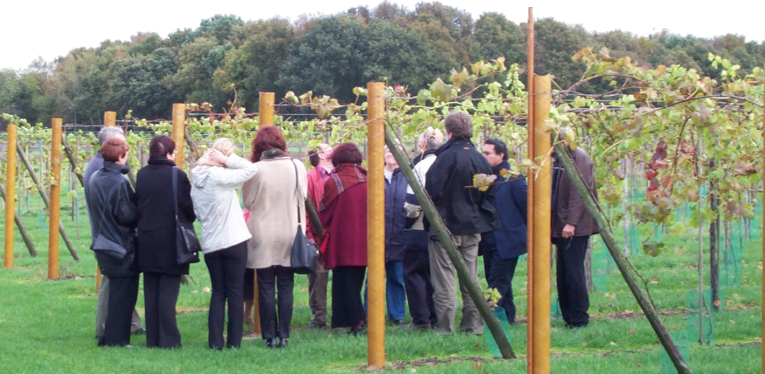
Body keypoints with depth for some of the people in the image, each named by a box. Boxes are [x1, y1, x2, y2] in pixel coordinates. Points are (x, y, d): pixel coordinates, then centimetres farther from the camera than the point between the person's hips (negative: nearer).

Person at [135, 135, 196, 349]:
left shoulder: (142, 175, 1)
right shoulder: (177, 176, -12)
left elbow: (136, 205, 7)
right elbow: (188, 208, -7)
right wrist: (187, 221, 13)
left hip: (146, 241, 5)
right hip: (171, 242, -5)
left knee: (150, 291, 10)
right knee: (168, 291, -2)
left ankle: (152, 339, 13)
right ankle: (169, 340, -2)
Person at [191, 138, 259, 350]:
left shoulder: (196, 178, 6)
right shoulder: (220, 177, -15)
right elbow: (251, 169, -17)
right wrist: (227, 159, -10)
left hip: (209, 244, 6)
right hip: (232, 241, -6)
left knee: (218, 291, 12)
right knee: (235, 291, 3)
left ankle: (215, 341, 6)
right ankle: (234, 341, 3)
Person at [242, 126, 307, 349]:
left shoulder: (255, 170, -11)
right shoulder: (297, 167, -4)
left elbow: (248, 202, -1)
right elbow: (302, 199, 6)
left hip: (263, 237, -2)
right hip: (289, 236, 2)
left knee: (266, 288, 4)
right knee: (286, 288, 7)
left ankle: (270, 336, 4)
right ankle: (284, 335, 6)